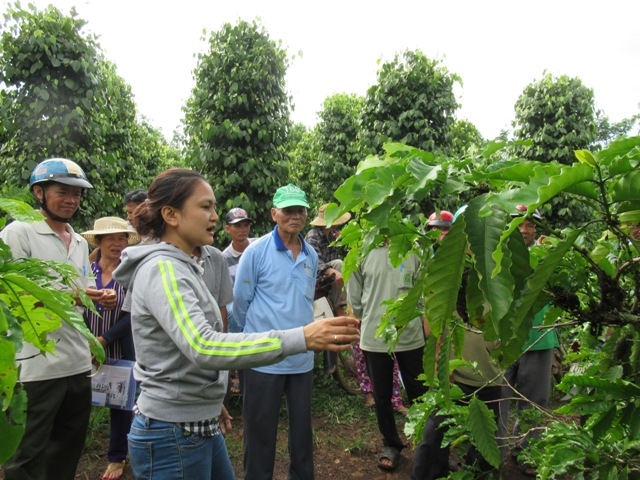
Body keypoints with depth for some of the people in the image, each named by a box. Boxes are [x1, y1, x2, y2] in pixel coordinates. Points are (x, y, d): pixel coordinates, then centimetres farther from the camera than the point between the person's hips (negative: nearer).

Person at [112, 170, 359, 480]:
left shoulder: (179, 267, 9)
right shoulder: (161, 269, -21)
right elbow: (203, 348, -34)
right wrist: (301, 338, -38)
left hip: (200, 426, 9)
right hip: (173, 435, -9)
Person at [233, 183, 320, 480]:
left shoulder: (312, 255, 4)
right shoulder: (256, 251, -11)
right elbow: (240, 302, -3)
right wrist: (258, 335, 7)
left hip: (302, 358, 5)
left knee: (302, 429, 18)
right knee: (260, 432, 10)